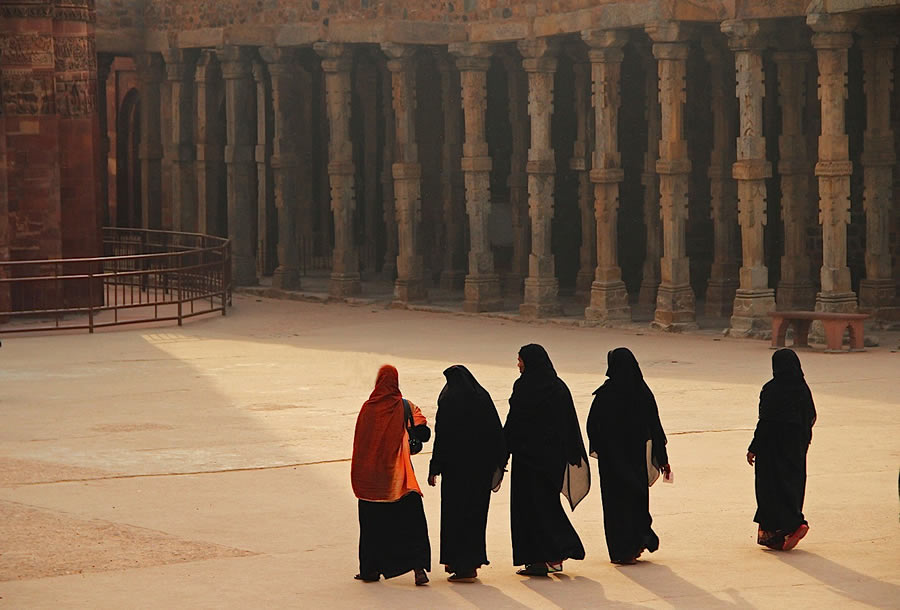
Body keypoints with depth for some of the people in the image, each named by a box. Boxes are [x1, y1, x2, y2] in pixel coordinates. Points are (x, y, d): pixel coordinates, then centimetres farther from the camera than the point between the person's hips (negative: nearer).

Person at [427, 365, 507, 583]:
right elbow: (497, 432, 6)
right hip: (482, 466, 5)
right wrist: (499, 464, 12)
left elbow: (442, 436, -11)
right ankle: (472, 561, 20)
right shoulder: (483, 397, 6)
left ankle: (462, 566, -1)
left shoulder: (449, 399, -8)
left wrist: (435, 468, -6)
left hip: (457, 465, -5)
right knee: (476, 511, 15)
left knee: (456, 511, 1)